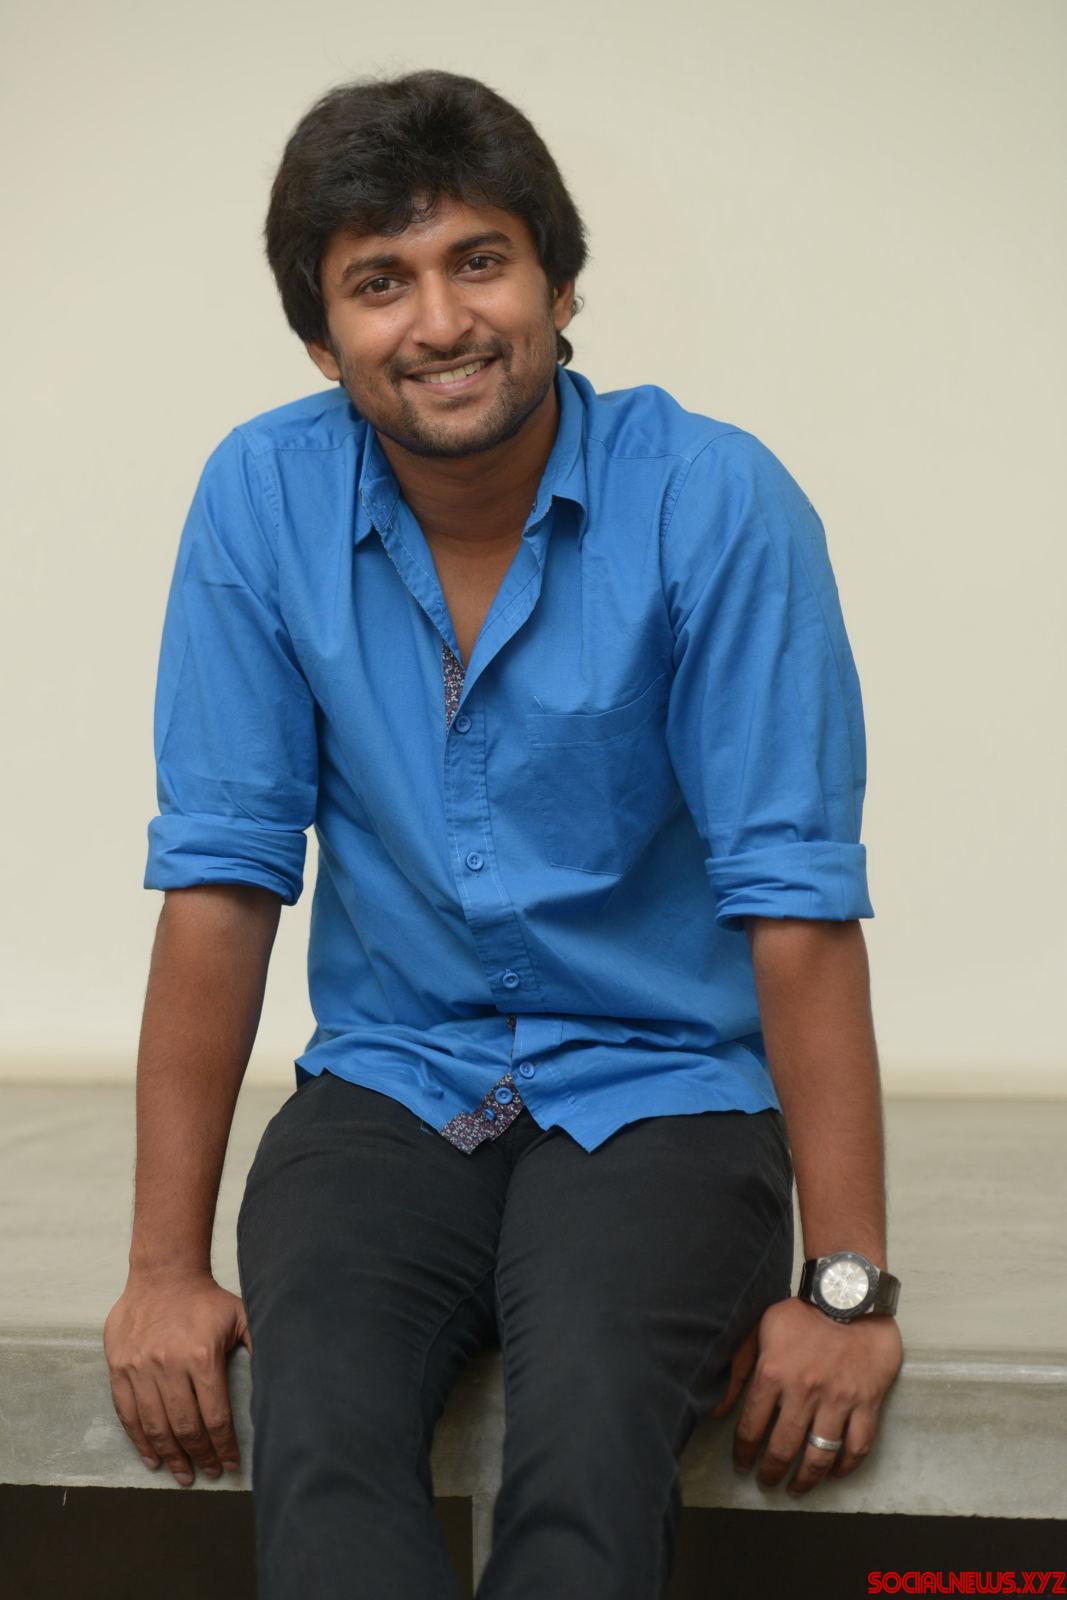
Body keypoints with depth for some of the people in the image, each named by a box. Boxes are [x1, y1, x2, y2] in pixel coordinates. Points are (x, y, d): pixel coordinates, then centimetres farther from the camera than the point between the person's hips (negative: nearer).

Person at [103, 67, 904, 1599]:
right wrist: (166, 1266, -5)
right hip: (389, 1085, 2)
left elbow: (796, 899, -13)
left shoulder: (713, 500, -12)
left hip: (658, 1088, -1)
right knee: (316, 1427, -28)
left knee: (592, 1431, -30)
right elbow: (221, 877, -4)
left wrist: (848, 1286, -15)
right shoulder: (263, 497, -4)